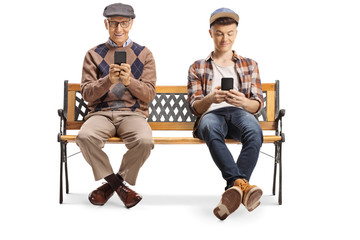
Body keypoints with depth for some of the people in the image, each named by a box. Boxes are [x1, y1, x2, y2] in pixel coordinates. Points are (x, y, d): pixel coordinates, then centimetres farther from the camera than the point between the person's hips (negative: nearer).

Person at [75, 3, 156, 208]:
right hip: (101, 112, 1)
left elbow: (149, 95, 4)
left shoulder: (144, 54, 12)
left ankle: (111, 185, -8)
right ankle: (119, 185, -11)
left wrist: (129, 81, -15)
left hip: (133, 113, 0)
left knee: (144, 141, -33)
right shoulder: (94, 54, 12)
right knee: (85, 136, -33)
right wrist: (108, 80, -15)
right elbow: (87, 94, 3)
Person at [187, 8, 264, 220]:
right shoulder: (198, 68, 22)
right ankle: (241, 183, -52)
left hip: (240, 113, 1)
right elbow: (195, 107, 10)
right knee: (210, 128, -41)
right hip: (211, 114, -1)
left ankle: (234, 188, -45)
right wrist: (210, 99, -16)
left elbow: (258, 104, 13)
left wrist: (243, 102, -13)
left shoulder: (250, 65, 24)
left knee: (254, 131, -39)